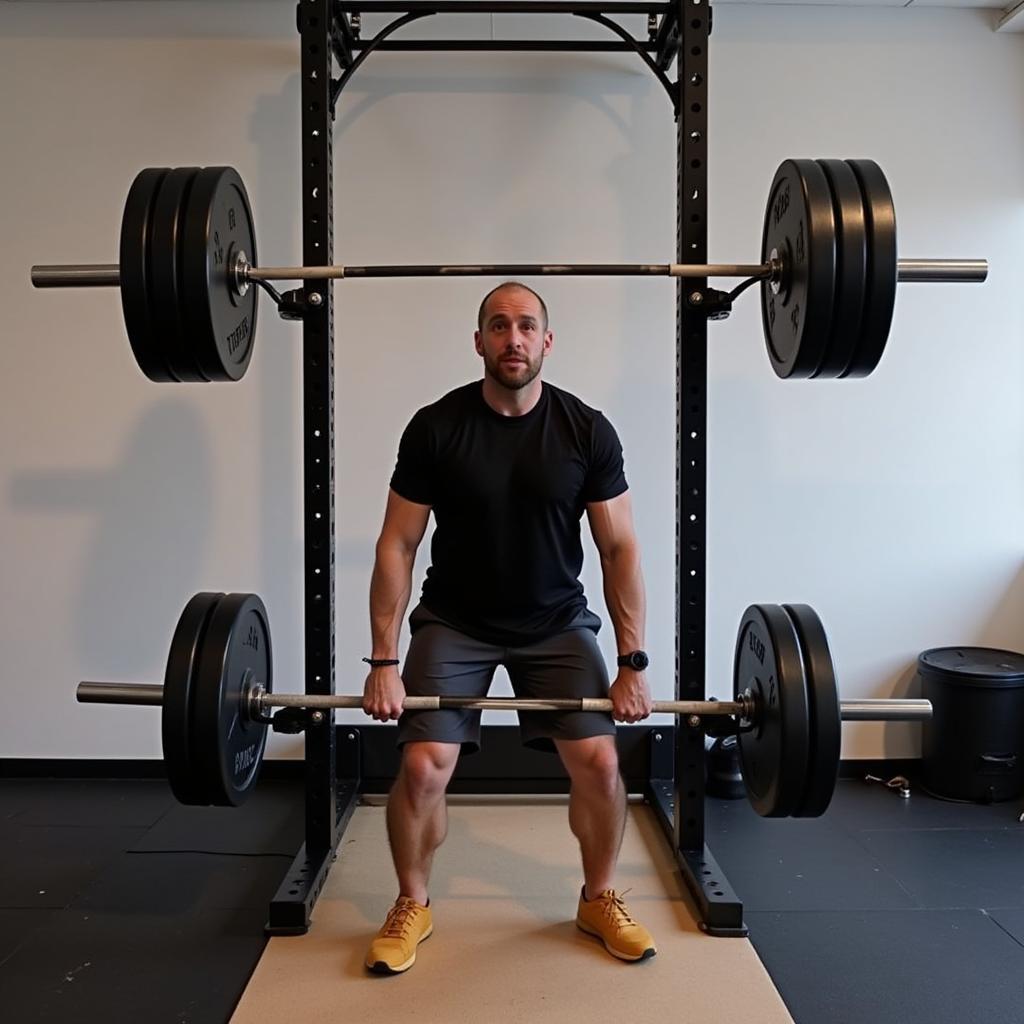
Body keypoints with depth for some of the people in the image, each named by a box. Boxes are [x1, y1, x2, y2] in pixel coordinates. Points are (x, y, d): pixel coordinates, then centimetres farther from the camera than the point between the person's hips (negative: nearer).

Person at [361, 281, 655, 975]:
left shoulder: (587, 431, -12)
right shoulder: (435, 427, -14)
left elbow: (620, 547, -7)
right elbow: (398, 545, -9)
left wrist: (634, 664, -10)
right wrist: (384, 662, -13)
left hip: (556, 621, 1)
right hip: (454, 621, 0)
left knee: (599, 762, -11)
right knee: (422, 766, -13)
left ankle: (600, 899, 18)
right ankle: (413, 906, 14)